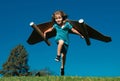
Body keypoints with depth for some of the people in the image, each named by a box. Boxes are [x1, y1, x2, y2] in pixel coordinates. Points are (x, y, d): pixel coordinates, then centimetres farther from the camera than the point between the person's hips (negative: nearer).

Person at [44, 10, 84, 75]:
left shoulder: (67, 24, -5)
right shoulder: (55, 25, 2)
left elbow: (73, 30, 1)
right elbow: (51, 29, 22)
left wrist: (80, 35, 1)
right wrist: (45, 32, 19)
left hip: (66, 41, 1)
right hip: (59, 39, 0)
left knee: (63, 55, 4)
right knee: (61, 42, -40)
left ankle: (62, 68, 23)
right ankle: (58, 56, -32)